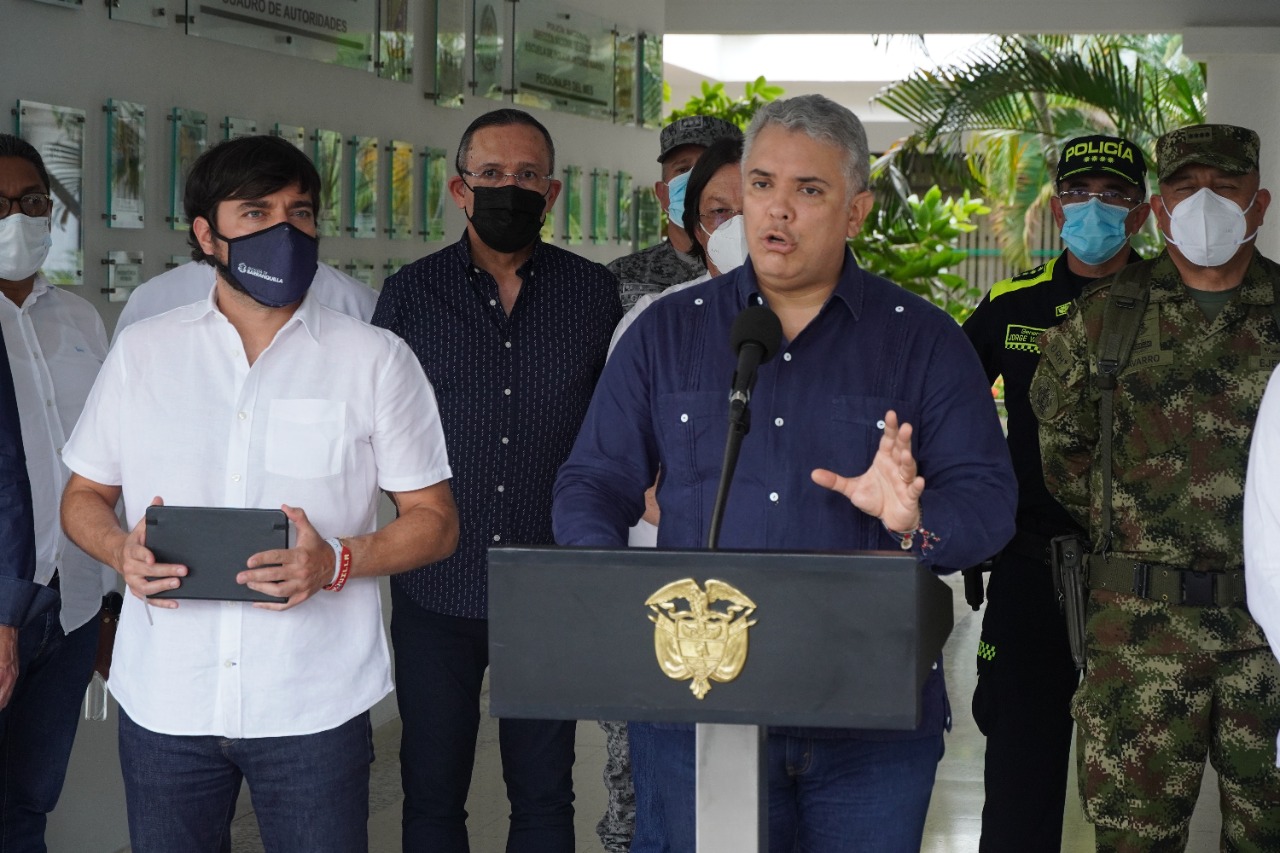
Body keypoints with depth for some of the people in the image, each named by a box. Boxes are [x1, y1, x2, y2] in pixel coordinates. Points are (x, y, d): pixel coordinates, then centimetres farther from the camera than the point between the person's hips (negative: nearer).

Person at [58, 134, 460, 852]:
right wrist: (123, 550, -9)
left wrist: (337, 561, -16)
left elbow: (435, 521, 3)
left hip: (313, 705, -1)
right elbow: (85, 496, 15)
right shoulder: (142, 353, 8)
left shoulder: (375, 359, 3)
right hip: (163, 703, 2)